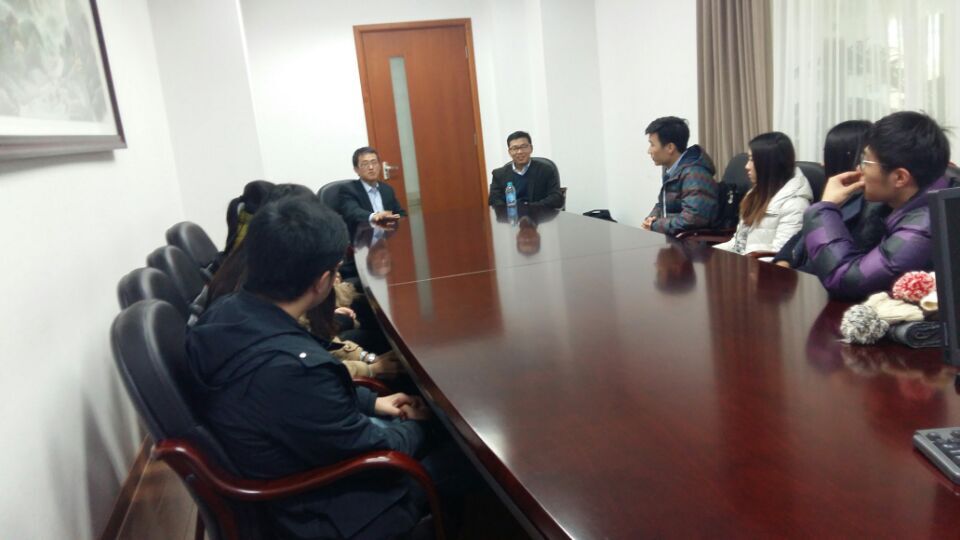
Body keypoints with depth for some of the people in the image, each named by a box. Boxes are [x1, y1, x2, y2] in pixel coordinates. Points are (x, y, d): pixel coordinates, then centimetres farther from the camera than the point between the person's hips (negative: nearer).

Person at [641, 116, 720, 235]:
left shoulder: (694, 175, -19)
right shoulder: (670, 170, 9)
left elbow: (692, 219, -29)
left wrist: (655, 226, -18)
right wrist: (651, 220, -1)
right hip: (669, 237, 8)